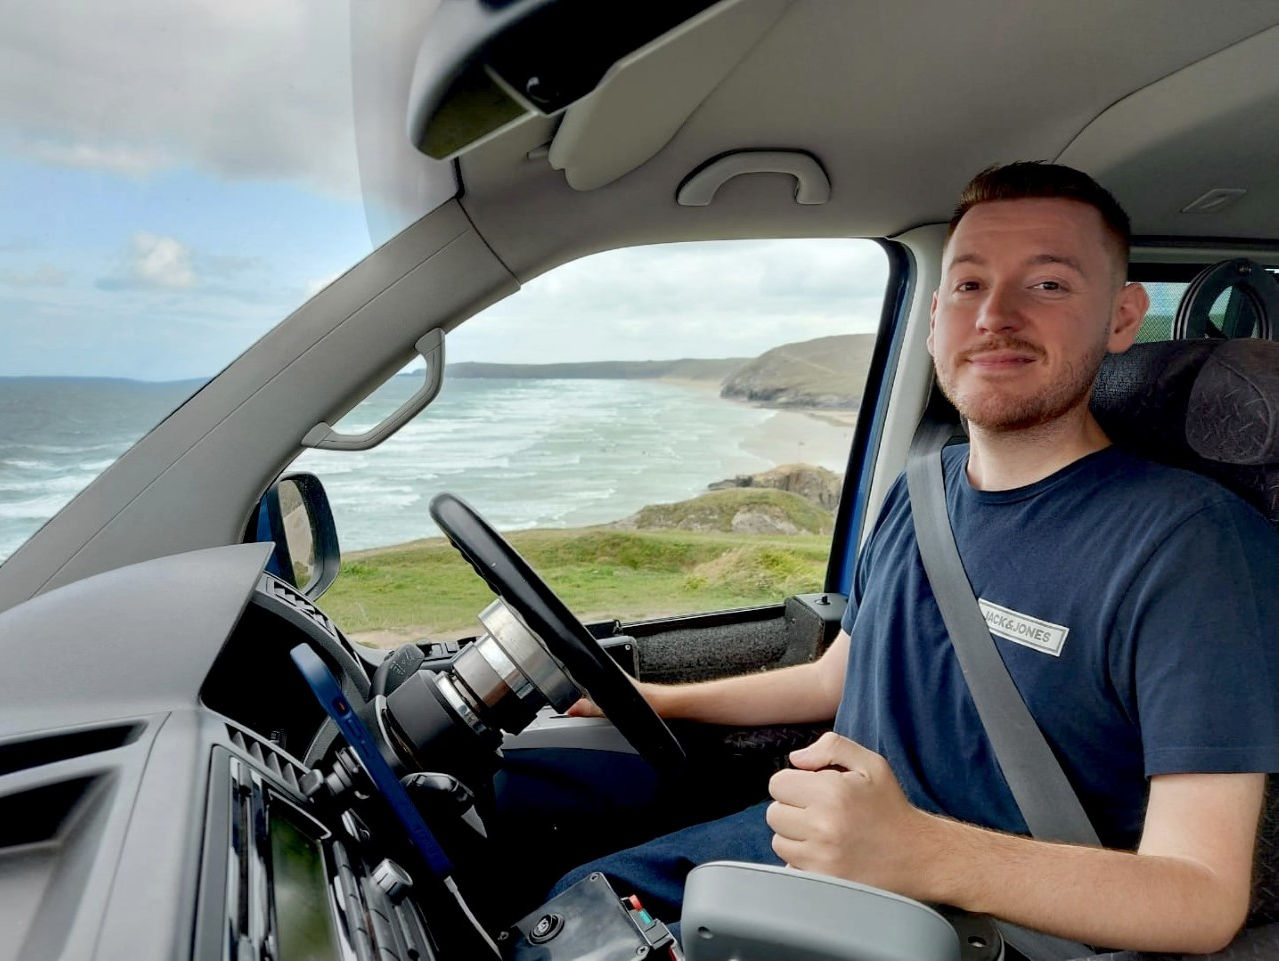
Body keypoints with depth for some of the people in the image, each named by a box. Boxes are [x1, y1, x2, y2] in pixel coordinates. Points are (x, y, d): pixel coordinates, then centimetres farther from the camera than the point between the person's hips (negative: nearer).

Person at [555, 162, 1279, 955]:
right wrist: (662, 699, 19)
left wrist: (920, 854, -39)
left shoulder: (1192, 542, -18)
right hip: (806, 847, 7)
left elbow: (1203, 897, -23)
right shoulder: (917, 492, 4)